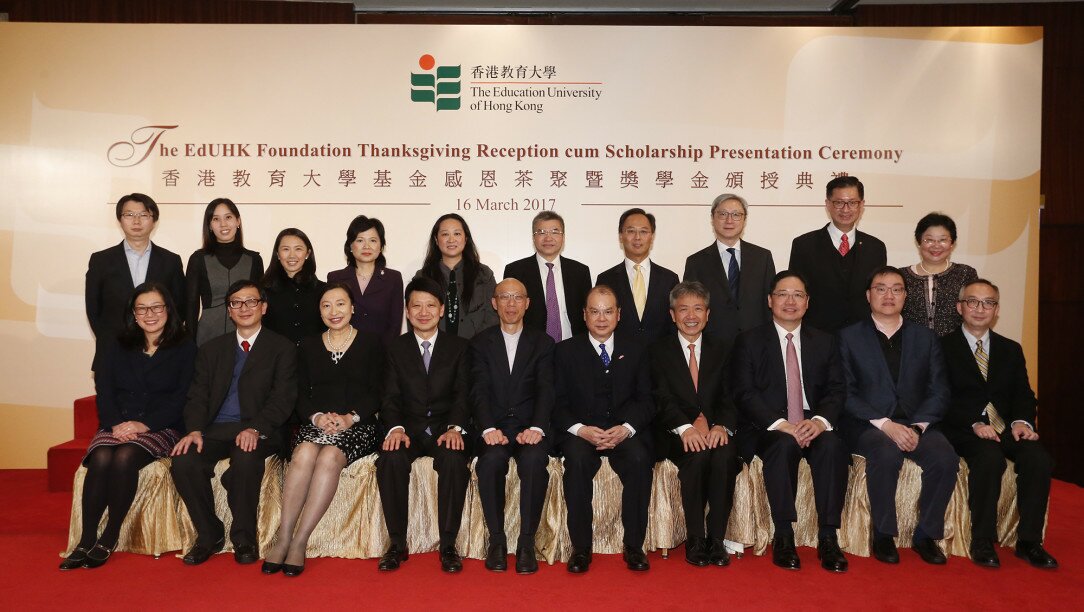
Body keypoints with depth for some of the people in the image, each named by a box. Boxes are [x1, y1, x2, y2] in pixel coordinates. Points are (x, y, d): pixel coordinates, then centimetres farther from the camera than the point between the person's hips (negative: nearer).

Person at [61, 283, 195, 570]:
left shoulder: (184, 349, 6)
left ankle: (109, 538, -20)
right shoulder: (118, 348, 18)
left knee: (125, 457, -32)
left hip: (160, 428, -3)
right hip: (117, 425, 3)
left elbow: (181, 398, -3)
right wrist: (116, 424, -11)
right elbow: (104, 391, 8)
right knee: (101, 458, -29)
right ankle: (86, 541, -23)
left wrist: (145, 424, -15)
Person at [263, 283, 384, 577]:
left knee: (330, 457, -32)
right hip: (315, 423, 2)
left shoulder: (371, 343, 9)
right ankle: (283, 539, -26)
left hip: (358, 427, -2)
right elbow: (301, 396, 10)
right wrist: (318, 417, -11)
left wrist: (350, 418, -14)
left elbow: (376, 393, 1)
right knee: (304, 453, -31)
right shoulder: (308, 346, 18)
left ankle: (299, 542, -27)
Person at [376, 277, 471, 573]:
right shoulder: (395, 348, 12)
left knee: (454, 461, -33)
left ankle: (448, 545, -20)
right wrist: (395, 428, -18)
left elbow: (463, 394, 0)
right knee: (390, 459, -31)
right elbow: (390, 397, 3)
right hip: (409, 429, 1)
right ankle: (397, 543, -17)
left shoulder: (459, 347, 10)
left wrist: (455, 428, -19)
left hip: (446, 429, -1)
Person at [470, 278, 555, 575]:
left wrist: (536, 428, -20)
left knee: (534, 459, -33)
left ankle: (526, 542, -22)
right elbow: (480, 391, -1)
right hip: (494, 426, 0)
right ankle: (496, 540, -17)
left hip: (529, 427, 0)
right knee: (491, 459, -33)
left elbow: (545, 391, -1)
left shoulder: (543, 343, 12)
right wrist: (489, 429, -20)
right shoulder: (481, 342, 12)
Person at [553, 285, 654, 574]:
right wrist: (581, 429, -16)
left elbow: (645, 400, 6)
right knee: (578, 459, -32)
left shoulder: (636, 351, 13)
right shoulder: (566, 350, 9)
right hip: (579, 432, -1)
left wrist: (626, 428, -13)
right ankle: (581, 547, -19)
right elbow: (558, 403, 3)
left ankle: (634, 545, -15)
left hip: (625, 430, 1)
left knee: (640, 459, -30)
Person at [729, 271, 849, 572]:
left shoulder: (825, 342, 15)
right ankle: (783, 537, -25)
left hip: (813, 426, 3)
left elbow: (837, 390, 6)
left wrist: (820, 420, -17)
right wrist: (780, 424, -20)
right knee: (784, 445, -35)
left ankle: (827, 538, -23)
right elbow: (745, 394, -5)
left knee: (832, 445, -30)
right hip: (766, 429, -2)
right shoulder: (748, 341, 5)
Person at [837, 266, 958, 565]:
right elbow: (846, 393, -4)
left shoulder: (925, 338, 15)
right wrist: (883, 423, -17)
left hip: (916, 424, 3)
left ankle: (926, 535, -5)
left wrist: (917, 426, -11)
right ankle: (883, 535, -14)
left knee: (946, 458, -26)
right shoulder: (849, 336, 6)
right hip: (866, 425, -3)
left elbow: (939, 392, 7)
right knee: (887, 453, -34)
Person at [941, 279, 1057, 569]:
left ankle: (1029, 540, -13)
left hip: (1006, 427, 5)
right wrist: (975, 424, -20)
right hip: (963, 430, -4)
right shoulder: (943, 347, 3)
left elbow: (1023, 394, 11)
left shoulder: (1011, 350, 20)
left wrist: (1022, 421, -11)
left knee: (1038, 457, -25)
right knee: (990, 457, -34)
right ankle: (982, 541, -21)